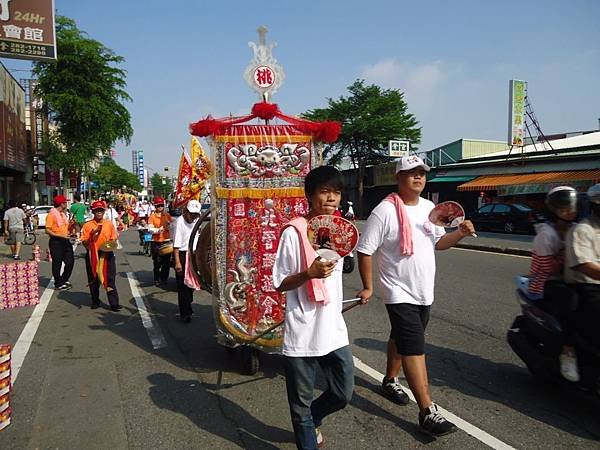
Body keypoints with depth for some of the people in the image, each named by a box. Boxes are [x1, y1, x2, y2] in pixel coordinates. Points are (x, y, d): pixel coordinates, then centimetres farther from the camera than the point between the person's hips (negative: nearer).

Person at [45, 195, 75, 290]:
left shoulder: (63, 213, 13)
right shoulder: (52, 214, -12)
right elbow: (48, 230, -17)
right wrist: (61, 236, -23)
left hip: (65, 240, 8)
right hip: (56, 241, -8)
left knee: (70, 260, 10)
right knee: (57, 263, 2)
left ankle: (64, 279, 27)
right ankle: (58, 283, 12)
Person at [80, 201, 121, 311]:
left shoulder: (109, 224, 4)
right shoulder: (87, 225, 1)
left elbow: (114, 239, 9)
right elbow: (84, 242, -1)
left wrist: (111, 245, -11)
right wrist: (92, 234, -16)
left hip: (107, 254, 0)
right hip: (92, 255, 0)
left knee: (110, 279, -2)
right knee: (93, 280, 10)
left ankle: (114, 304, 0)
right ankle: (95, 301, 27)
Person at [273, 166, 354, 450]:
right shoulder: (294, 232, -14)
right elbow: (280, 284, -11)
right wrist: (309, 273, -27)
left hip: (334, 331, 6)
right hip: (302, 335, -6)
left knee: (343, 394, 17)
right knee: (301, 402, 11)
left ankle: (311, 420, 46)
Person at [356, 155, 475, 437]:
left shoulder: (429, 208, 6)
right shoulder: (385, 211, -16)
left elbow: (438, 242, 16)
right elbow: (364, 251, -14)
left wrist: (459, 234, -3)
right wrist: (368, 287, -13)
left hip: (424, 292, 7)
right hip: (400, 293, -7)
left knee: (401, 338, 21)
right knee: (414, 348, -9)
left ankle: (390, 380, 41)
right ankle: (427, 412, -3)